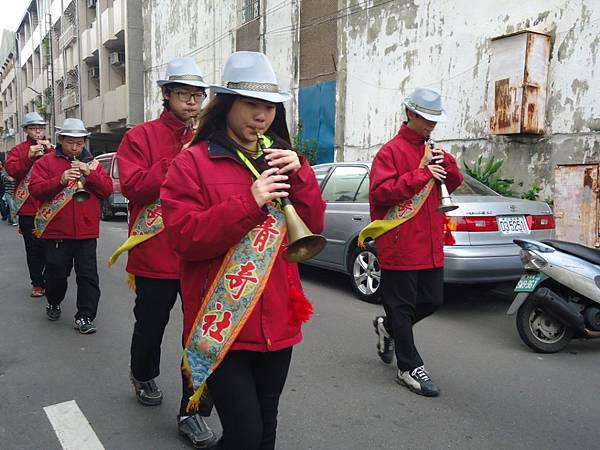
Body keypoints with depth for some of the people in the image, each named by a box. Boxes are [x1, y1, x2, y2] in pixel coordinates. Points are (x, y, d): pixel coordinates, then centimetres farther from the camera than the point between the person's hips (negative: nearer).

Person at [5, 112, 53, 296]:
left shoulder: (53, 149, 10)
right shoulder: (18, 150, 8)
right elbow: (12, 170, -8)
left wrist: (50, 151, -13)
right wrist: (29, 157, -18)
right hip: (28, 209, 0)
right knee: (34, 249, 5)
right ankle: (37, 284, 15)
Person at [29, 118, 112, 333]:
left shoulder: (92, 163, 11)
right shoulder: (46, 162, 4)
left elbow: (107, 189, 2)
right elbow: (35, 189, -7)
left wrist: (90, 174, -13)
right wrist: (60, 180, -21)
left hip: (86, 231, 1)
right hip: (56, 230, -1)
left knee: (88, 275, -2)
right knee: (57, 272, 9)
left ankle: (84, 317, 4)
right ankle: (53, 304, 36)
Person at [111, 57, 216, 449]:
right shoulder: (141, 136, -2)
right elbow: (133, 186, -15)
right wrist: (178, 162, -20)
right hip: (156, 255, -2)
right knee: (150, 325, 18)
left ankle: (192, 412, 18)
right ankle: (144, 376, 49)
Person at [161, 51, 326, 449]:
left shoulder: (282, 159, 11)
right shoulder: (193, 163, -6)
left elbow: (314, 226, 5)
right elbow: (186, 238, -16)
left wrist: (300, 175, -10)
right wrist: (249, 202, -23)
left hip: (276, 322, 6)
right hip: (222, 325, -5)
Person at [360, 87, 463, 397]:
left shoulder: (433, 151, 15)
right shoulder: (391, 151, -8)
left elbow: (454, 185, 18)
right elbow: (381, 192, -19)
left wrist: (448, 165, -2)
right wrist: (421, 174, -19)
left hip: (430, 245, 8)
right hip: (399, 244, -8)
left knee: (432, 300, 15)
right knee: (402, 306, 3)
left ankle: (388, 326, 37)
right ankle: (410, 368, 14)